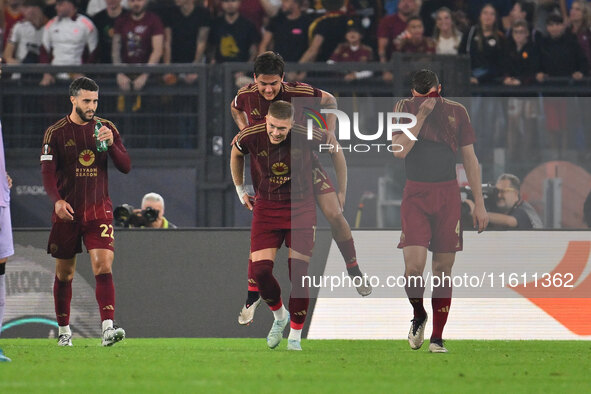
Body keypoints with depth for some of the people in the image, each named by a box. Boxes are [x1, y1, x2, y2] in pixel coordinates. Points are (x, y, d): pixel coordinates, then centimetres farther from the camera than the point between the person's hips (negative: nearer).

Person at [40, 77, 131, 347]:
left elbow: (126, 167, 3)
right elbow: (47, 171, -6)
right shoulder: (56, 132, 0)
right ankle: (64, 330, 22)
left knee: (103, 266, -16)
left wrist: (111, 144, -16)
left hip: (99, 210, 0)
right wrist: (57, 200, -23)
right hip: (67, 212, 0)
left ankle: (108, 328, -25)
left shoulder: (107, 128, 6)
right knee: (64, 273, 7)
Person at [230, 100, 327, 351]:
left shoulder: (306, 137, -18)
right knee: (260, 270, -11)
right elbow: (236, 153, 12)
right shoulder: (250, 137, -13)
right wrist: (240, 189, 16)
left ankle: (295, 337, 8)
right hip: (266, 207, 2)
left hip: (301, 209, -2)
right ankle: (279, 316, 19)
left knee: (298, 275, -7)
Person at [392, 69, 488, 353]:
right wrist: (422, 115, -14)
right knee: (413, 267, -15)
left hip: (448, 195, 2)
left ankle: (437, 338, 10)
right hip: (415, 194, -1)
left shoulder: (457, 112, 7)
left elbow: (470, 159, 10)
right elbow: (399, 150, -10)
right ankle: (418, 315, 15)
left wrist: (479, 203, 6)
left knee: (443, 268, 2)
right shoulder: (404, 109, 3)